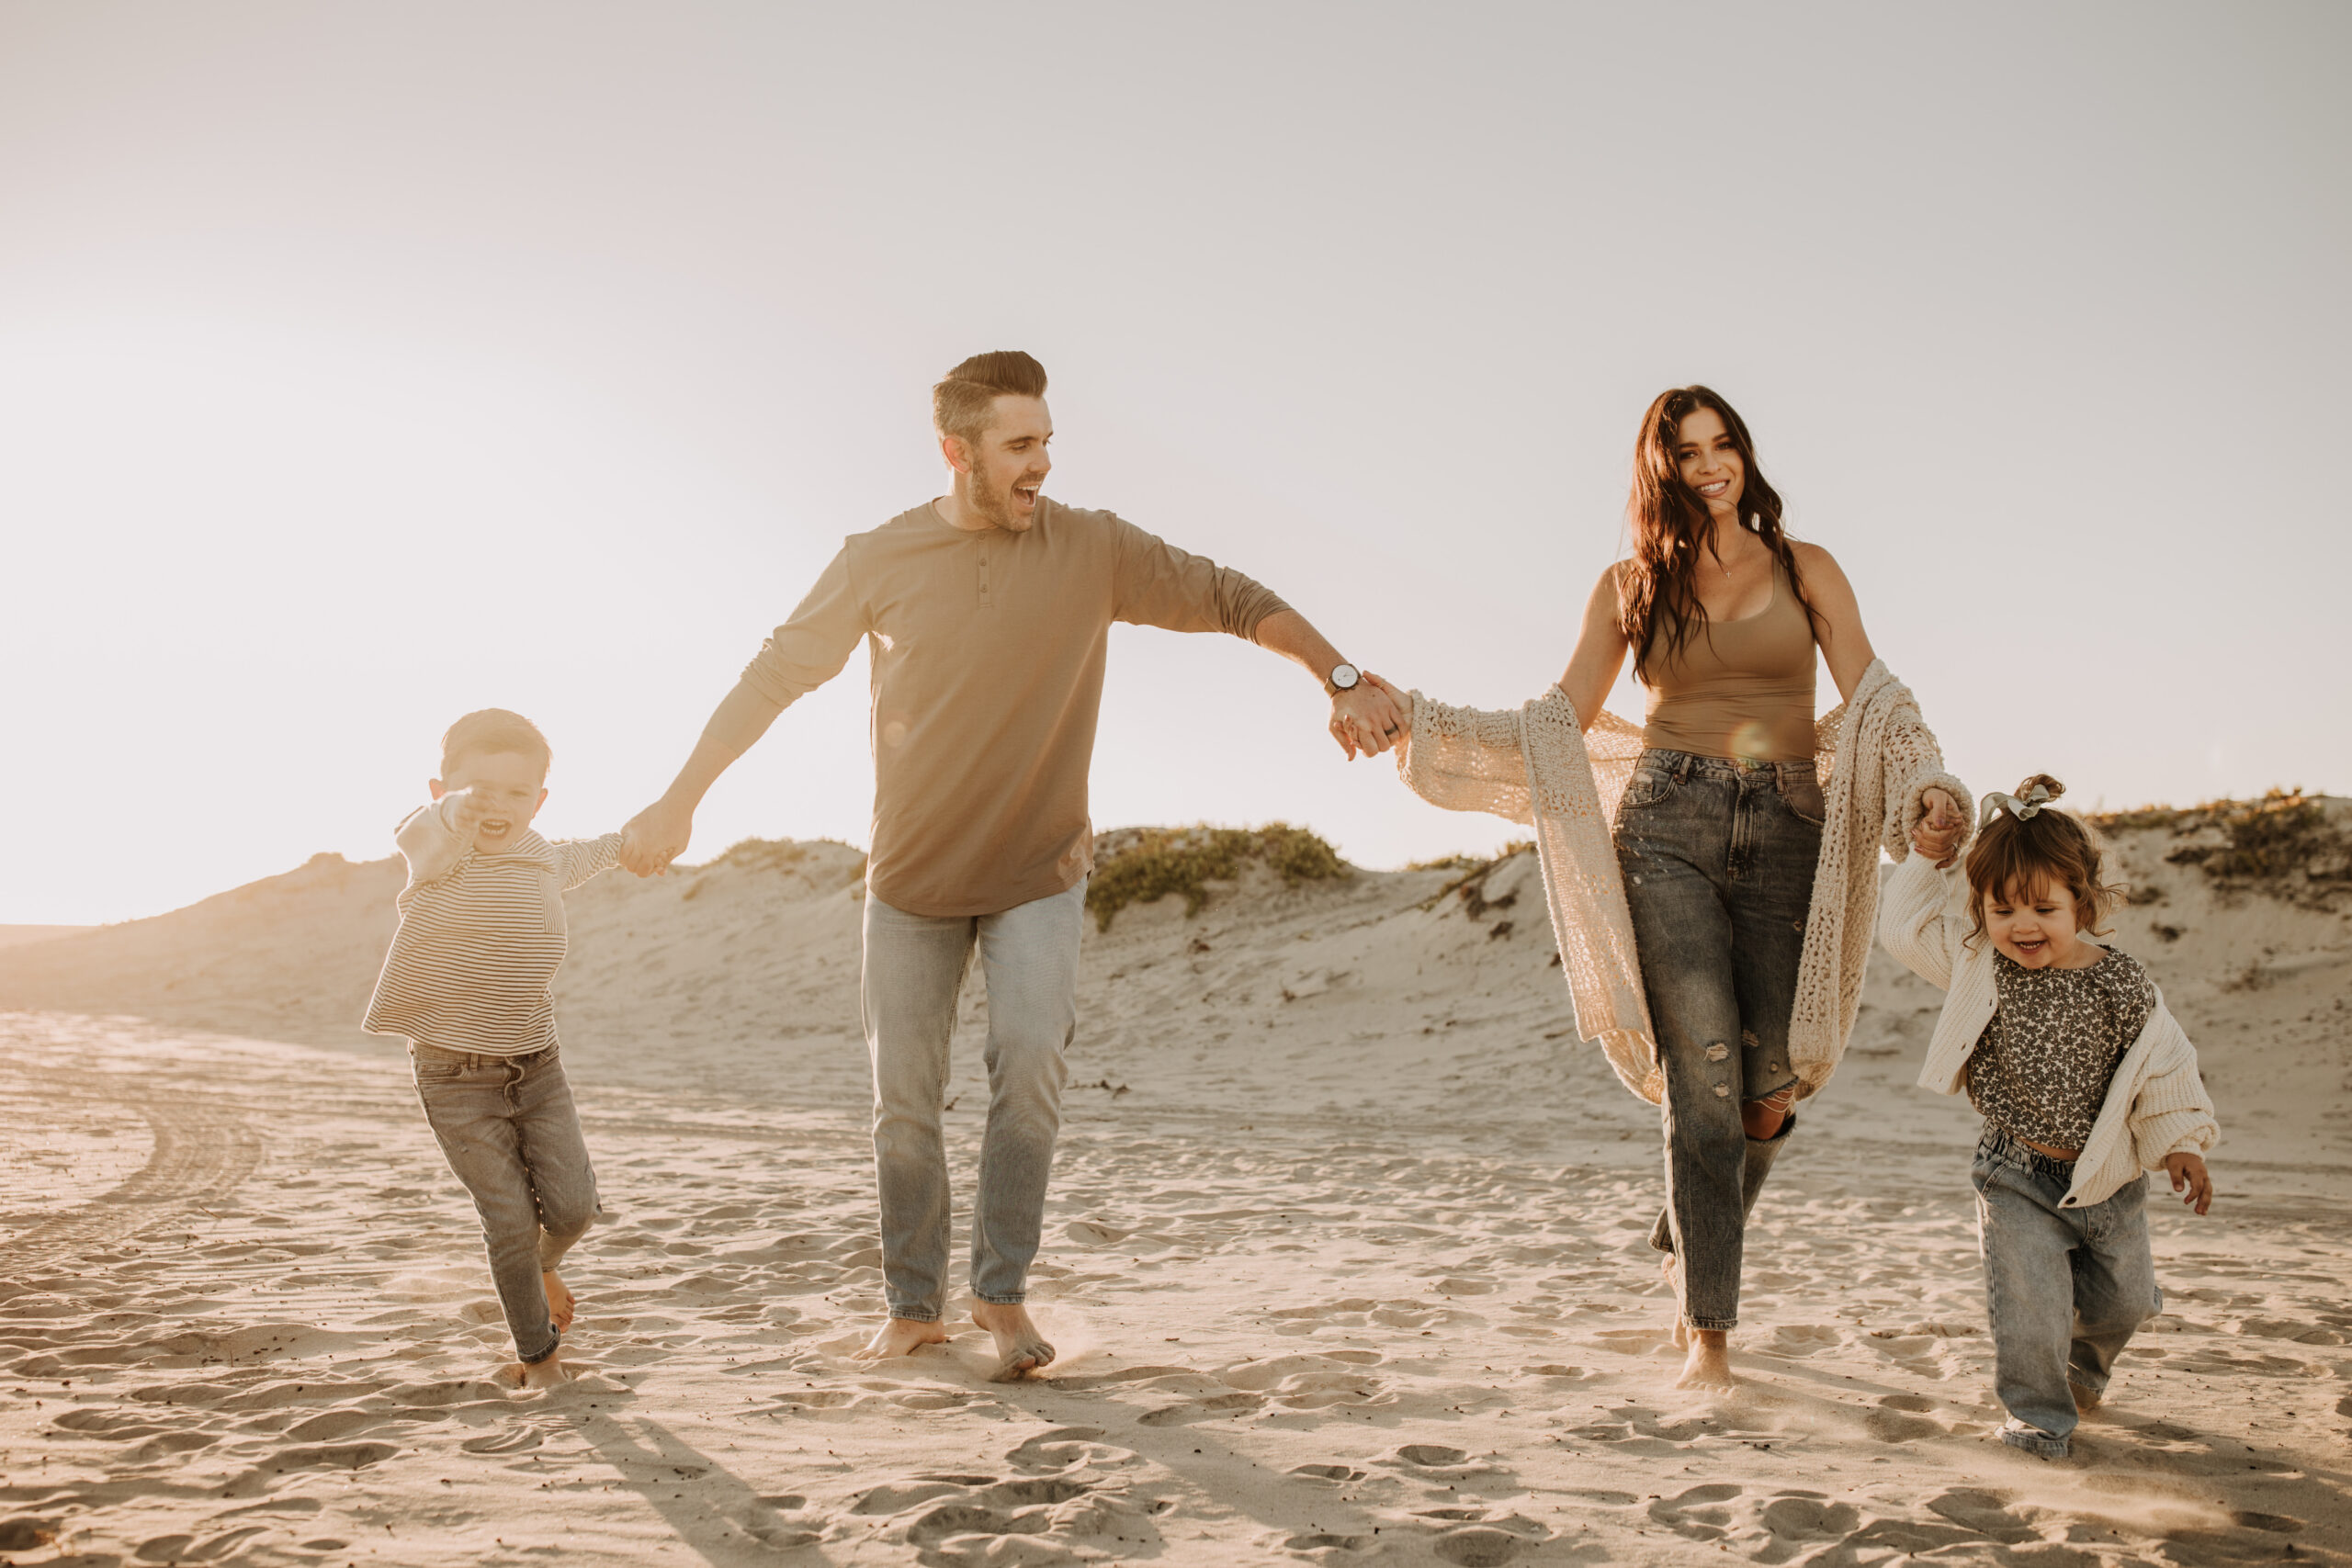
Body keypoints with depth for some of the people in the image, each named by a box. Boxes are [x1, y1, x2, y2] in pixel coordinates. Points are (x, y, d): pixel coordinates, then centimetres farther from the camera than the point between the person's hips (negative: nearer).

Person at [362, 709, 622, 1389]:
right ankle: (537, 1351, 19)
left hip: (538, 1069, 4)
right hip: (456, 1079, -4)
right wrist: (460, 810, -67)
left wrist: (620, 844, 47)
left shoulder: (541, 865, 2)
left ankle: (543, 1266, 31)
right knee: (510, 1221, -4)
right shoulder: (441, 857, -16)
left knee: (573, 1204, -4)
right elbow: (426, 835, -43)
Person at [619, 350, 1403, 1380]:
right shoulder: (879, 562, -5)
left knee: (1032, 1056, -20)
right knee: (904, 1102, 5)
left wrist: (1342, 680, -15)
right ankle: (914, 1307, 23)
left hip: (1040, 869, -1)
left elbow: (1233, 600, -3)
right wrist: (680, 801, -1)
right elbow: (774, 677, 1)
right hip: (913, 873, 1)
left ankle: (1004, 1291, -2)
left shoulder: (1094, 550, -6)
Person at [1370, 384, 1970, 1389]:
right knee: (1702, 1076, -11)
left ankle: (1686, 1254, 27)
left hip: (1788, 833, 1)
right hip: (1668, 825, -1)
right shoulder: (1628, 588, 13)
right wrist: (1412, 717, 0)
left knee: (1769, 1087, -4)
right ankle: (1708, 1327, -1)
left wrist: (1929, 787, -16)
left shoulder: (1804, 569, 13)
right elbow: (1558, 723, 9)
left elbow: (1871, 696, 3)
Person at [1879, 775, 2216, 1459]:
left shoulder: (2121, 984, -12)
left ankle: (2085, 1365, 50)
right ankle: (2038, 1410, 9)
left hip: (2108, 1176, 1)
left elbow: (2162, 1066, -4)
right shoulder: (1978, 965, -7)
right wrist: (1927, 860, -2)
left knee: (2121, 1299, 18)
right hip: (2016, 1175, -1)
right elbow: (1910, 921, 2)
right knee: (2027, 1296, -12)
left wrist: (2180, 1144, -5)